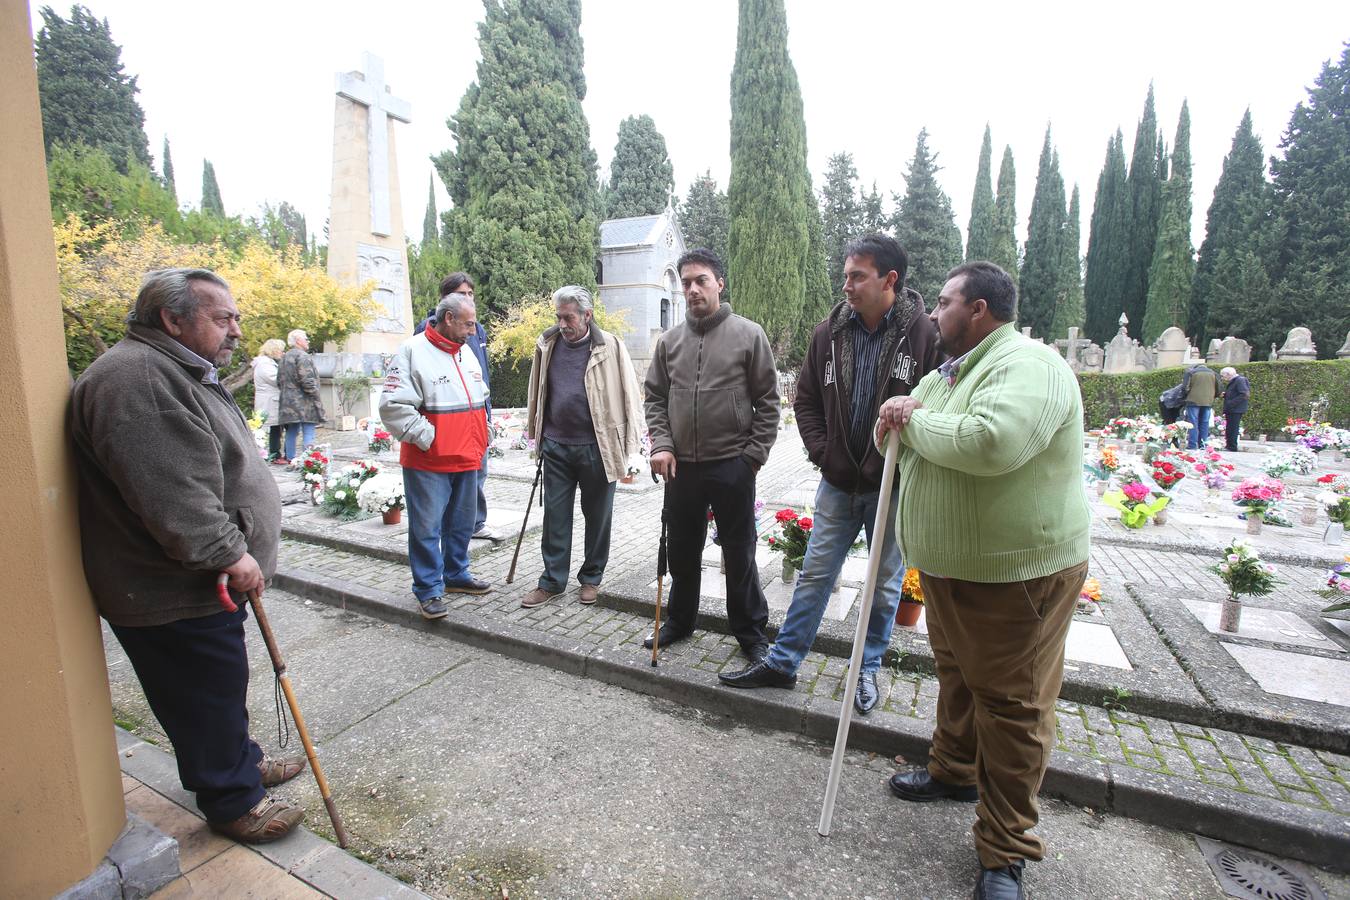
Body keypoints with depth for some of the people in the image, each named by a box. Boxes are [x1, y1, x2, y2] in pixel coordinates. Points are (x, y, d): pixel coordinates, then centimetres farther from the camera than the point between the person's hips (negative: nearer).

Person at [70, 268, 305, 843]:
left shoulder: (180, 372, 15)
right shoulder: (135, 377, -23)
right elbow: (169, 491, -31)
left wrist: (236, 553, 22)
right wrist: (227, 554, -24)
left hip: (206, 581, 10)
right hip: (173, 597, -10)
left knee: (222, 688, 24)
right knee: (206, 700, 7)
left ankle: (242, 762, 42)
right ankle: (233, 802, 25)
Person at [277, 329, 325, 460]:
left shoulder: (284, 358, 19)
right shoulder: (303, 356, -11)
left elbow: (279, 382, 23)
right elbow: (307, 381, -18)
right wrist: (316, 398, -11)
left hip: (288, 404, 9)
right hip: (304, 403, -9)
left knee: (291, 434, 13)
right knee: (308, 434, -9)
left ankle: (290, 459, 18)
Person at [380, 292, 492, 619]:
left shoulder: (467, 353, 13)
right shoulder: (413, 351, -11)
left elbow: (480, 400, 23)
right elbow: (393, 405, -18)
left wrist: (480, 442, 16)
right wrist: (426, 437, -17)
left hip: (467, 459, 7)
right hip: (428, 462, -7)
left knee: (461, 523, 17)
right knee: (427, 527, 1)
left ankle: (456, 575, 33)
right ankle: (429, 589, 14)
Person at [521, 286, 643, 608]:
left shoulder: (610, 347, -7)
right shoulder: (547, 345, 5)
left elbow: (629, 395, -4)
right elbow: (537, 393, 15)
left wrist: (631, 445, -7)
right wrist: (535, 433, 16)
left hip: (596, 447, -3)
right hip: (555, 446, 3)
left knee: (597, 516, 10)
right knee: (555, 515, 9)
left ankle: (592, 578, 27)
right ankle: (552, 580, 22)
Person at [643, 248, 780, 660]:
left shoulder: (749, 335, -3)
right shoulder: (669, 341, 7)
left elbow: (767, 400, -3)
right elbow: (655, 397, 11)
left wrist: (754, 454, -9)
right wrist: (661, 444, -2)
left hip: (733, 467, -4)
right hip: (681, 467, 4)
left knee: (740, 555, 7)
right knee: (682, 552, 17)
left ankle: (751, 633, 26)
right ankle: (679, 620, 37)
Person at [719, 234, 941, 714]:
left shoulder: (924, 333, -12)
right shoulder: (830, 332, 0)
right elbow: (806, 399, 8)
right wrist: (822, 452, -2)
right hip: (838, 483, 3)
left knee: (885, 585, 14)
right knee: (814, 575, 11)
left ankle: (868, 670, 35)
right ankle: (781, 662, 25)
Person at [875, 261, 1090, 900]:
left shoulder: (1028, 365, -18)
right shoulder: (948, 372, 12)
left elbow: (990, 442, -37)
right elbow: (896, 437, 17)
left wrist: (916, 421, -20)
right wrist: (894, 422, -8)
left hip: (1018, 575, -9)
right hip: (947, 566, 9)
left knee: (1012, 706, 5)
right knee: (956, 676, 24)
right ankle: (954, 772, 47)